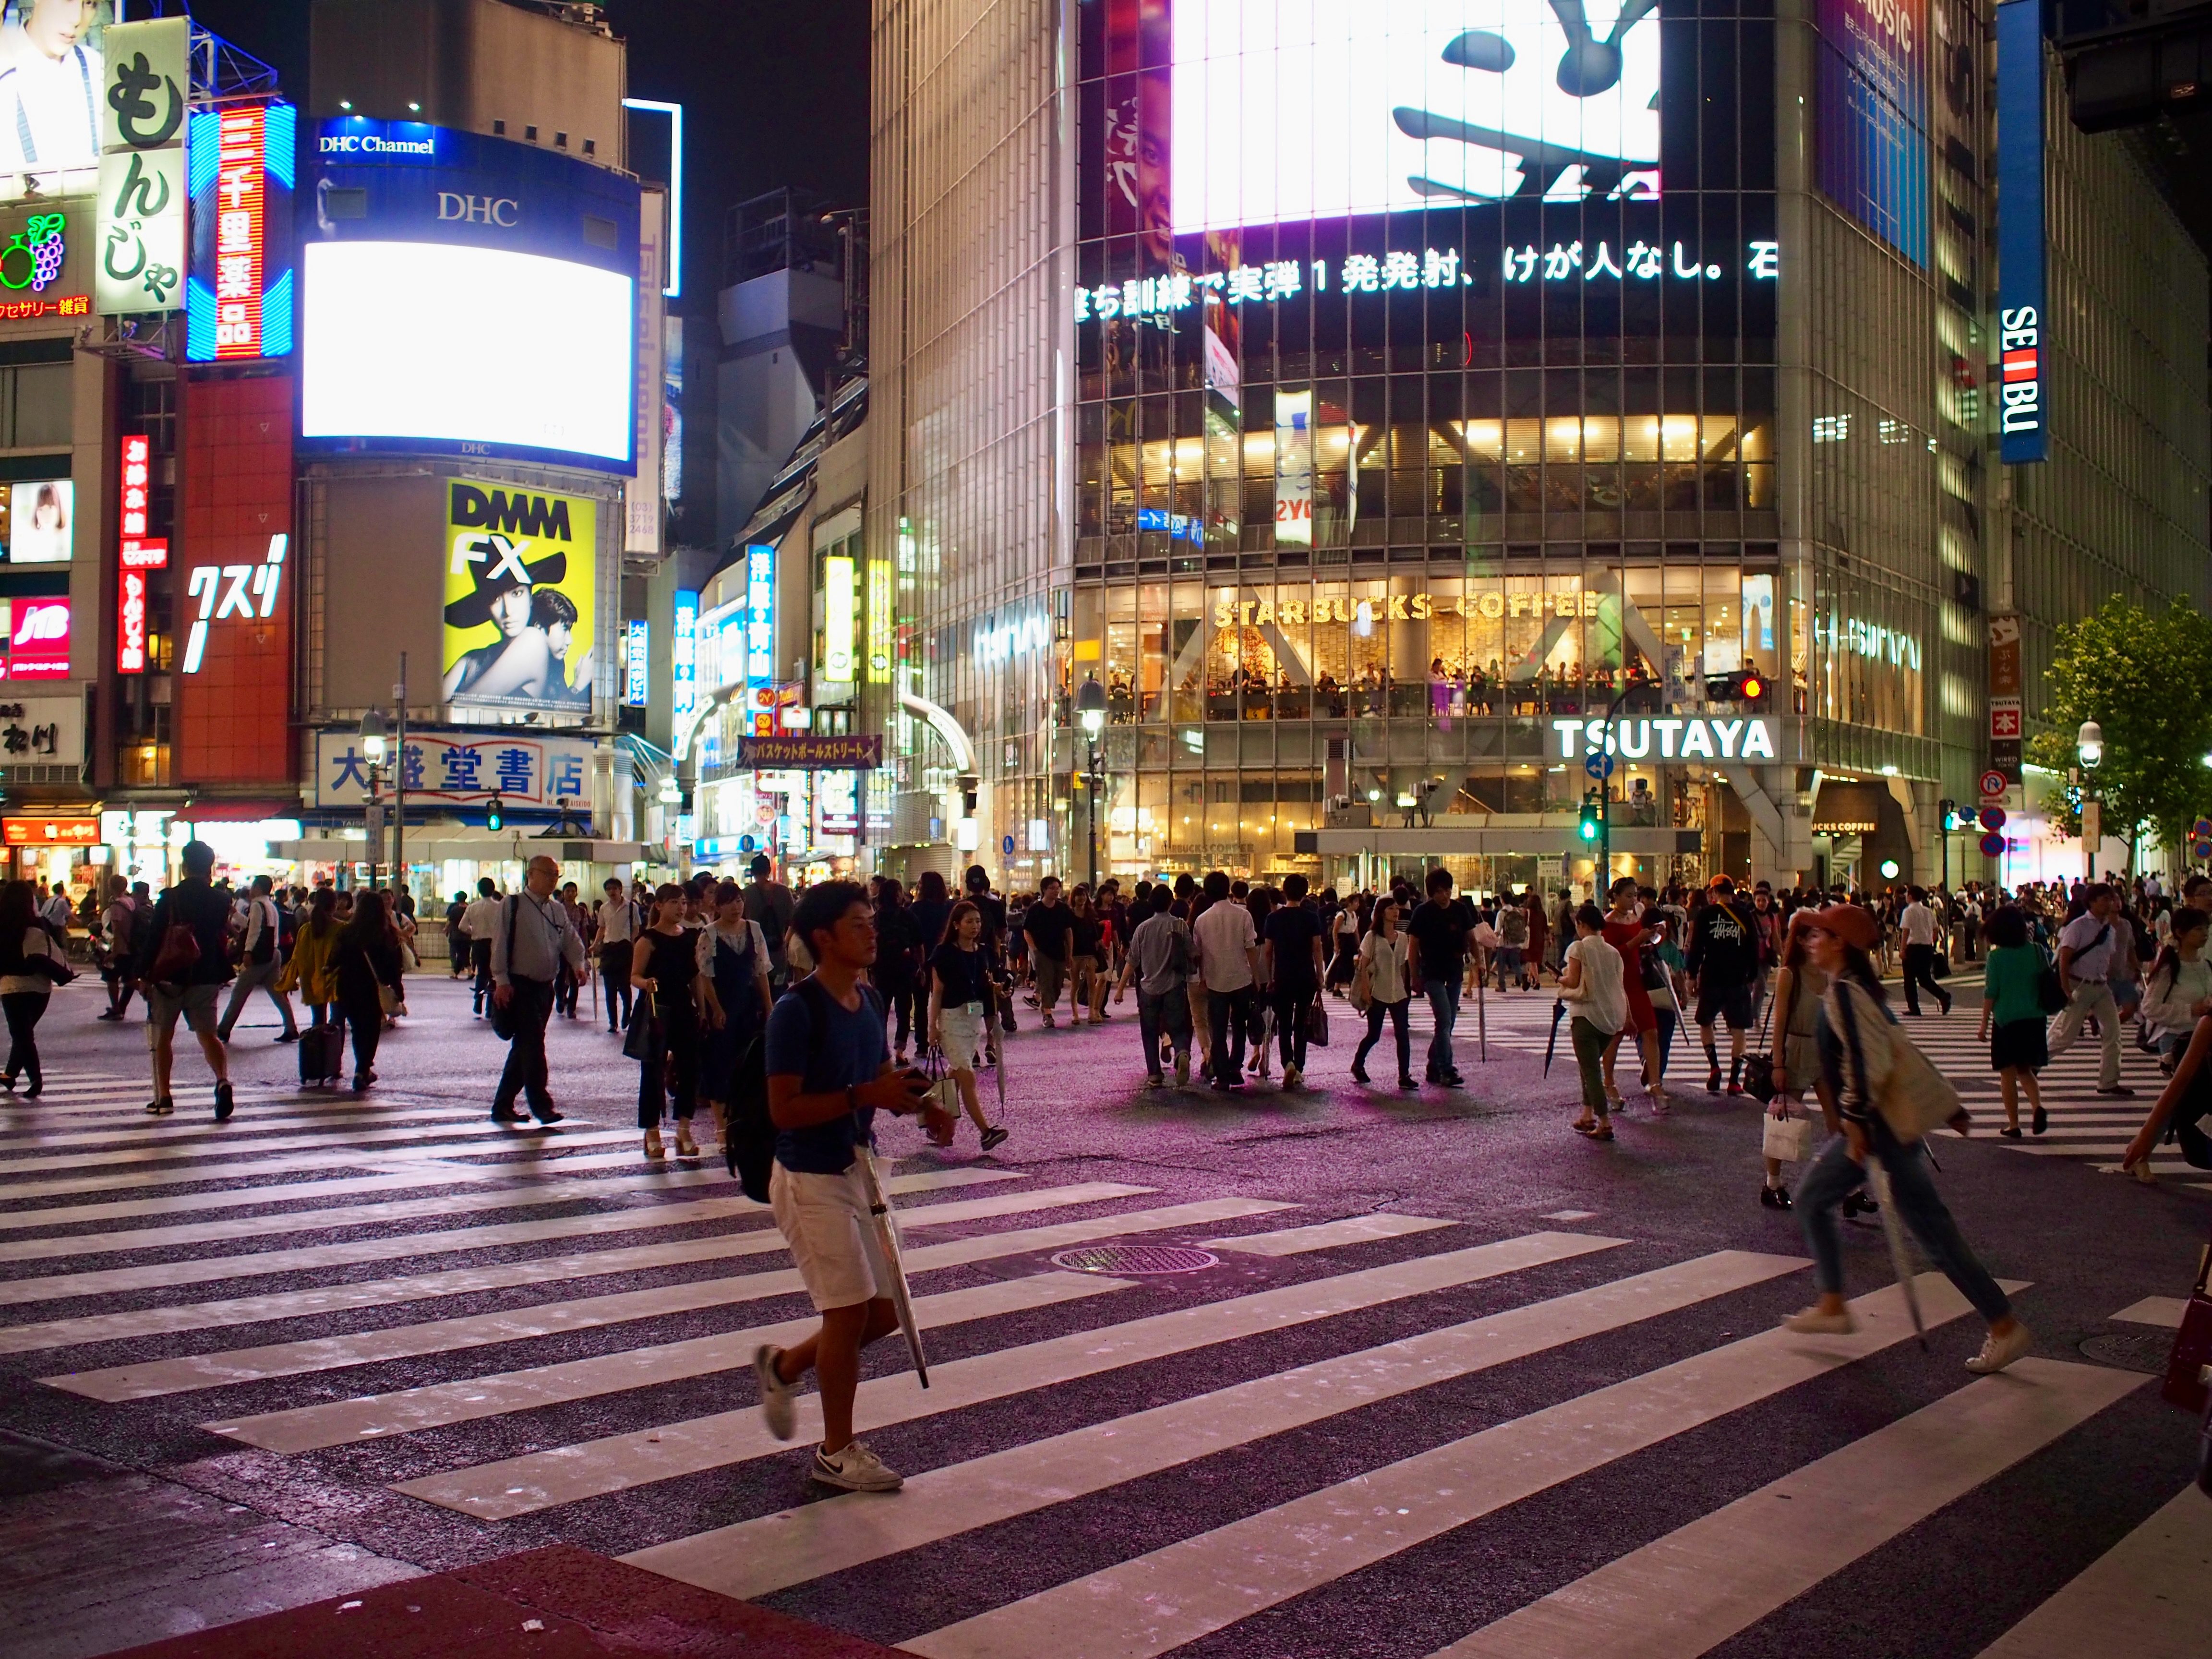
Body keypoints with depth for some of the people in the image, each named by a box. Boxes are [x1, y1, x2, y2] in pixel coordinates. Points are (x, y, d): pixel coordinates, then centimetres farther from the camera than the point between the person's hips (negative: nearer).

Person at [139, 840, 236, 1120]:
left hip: (170, 976, -2)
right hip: (206, 979, 2)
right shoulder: (220, 901, -1)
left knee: (164, 1035, 11)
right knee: (207, 1034, 5)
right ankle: (223, 1080, -21)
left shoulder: (170, 898, -8)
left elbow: (153, 938, -7)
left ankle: (163, 1098, 11)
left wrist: (145, 975, -1)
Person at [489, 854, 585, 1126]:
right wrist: (501, 981, -15)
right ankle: (541, 1106, -12)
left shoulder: (557, 910, 13)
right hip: (519, 986, -7)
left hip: (545, 986, 7)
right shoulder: (513, 906, -6)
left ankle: (503, 1105, 20)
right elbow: (500, 943, -10)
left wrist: (579, 964, -9)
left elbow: (571, 940, 11)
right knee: (532, 1044, -14)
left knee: (524, 1047, 11)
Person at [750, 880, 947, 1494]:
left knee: (884, 1312, 11)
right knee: (851, 1311, -2)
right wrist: (862, 1095, -27)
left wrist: (911, 1098, -3)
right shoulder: (797, 1010, -17)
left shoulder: (869, 1003, 7)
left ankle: (783, 1365, 34)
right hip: (810, 1178, -8)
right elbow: (784, 1109, -21)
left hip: (857, 1170, 8)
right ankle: (837, 1451, 15)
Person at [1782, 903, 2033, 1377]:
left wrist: (1857, 1121, -22)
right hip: (1872, 1123, 10)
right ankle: (1832, 1307, 19)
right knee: (1811, 1199, 13)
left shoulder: (1844, 991, -16)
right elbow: (1896, 1045, 17)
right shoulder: (1856, 987, 13)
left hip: (1880, 1125, -10)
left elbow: (1866, 1058, -26)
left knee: (1932, 1229, -5)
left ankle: (2004, 1327, 0)